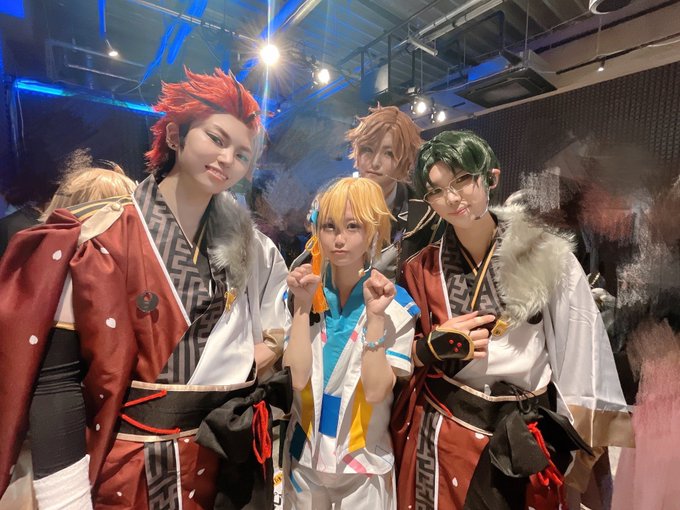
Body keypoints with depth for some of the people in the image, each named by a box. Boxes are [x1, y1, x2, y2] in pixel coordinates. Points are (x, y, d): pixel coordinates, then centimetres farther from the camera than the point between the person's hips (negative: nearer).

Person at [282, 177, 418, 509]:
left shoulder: (397, 304, -15)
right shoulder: (303, 294, -9)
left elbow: (376, 391, -21)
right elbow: (297, 378, -16)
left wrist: (376, 317, -29)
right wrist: (303, 306, -23)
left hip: (364, 458, -2)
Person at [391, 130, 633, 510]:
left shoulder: (548, 258, -12)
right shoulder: (421, 269, -6)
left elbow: (581, 366, -6)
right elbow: (402, 360, 2)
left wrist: (588, 452, -5)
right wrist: (435, 345, -17)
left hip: (525, 444, 0)